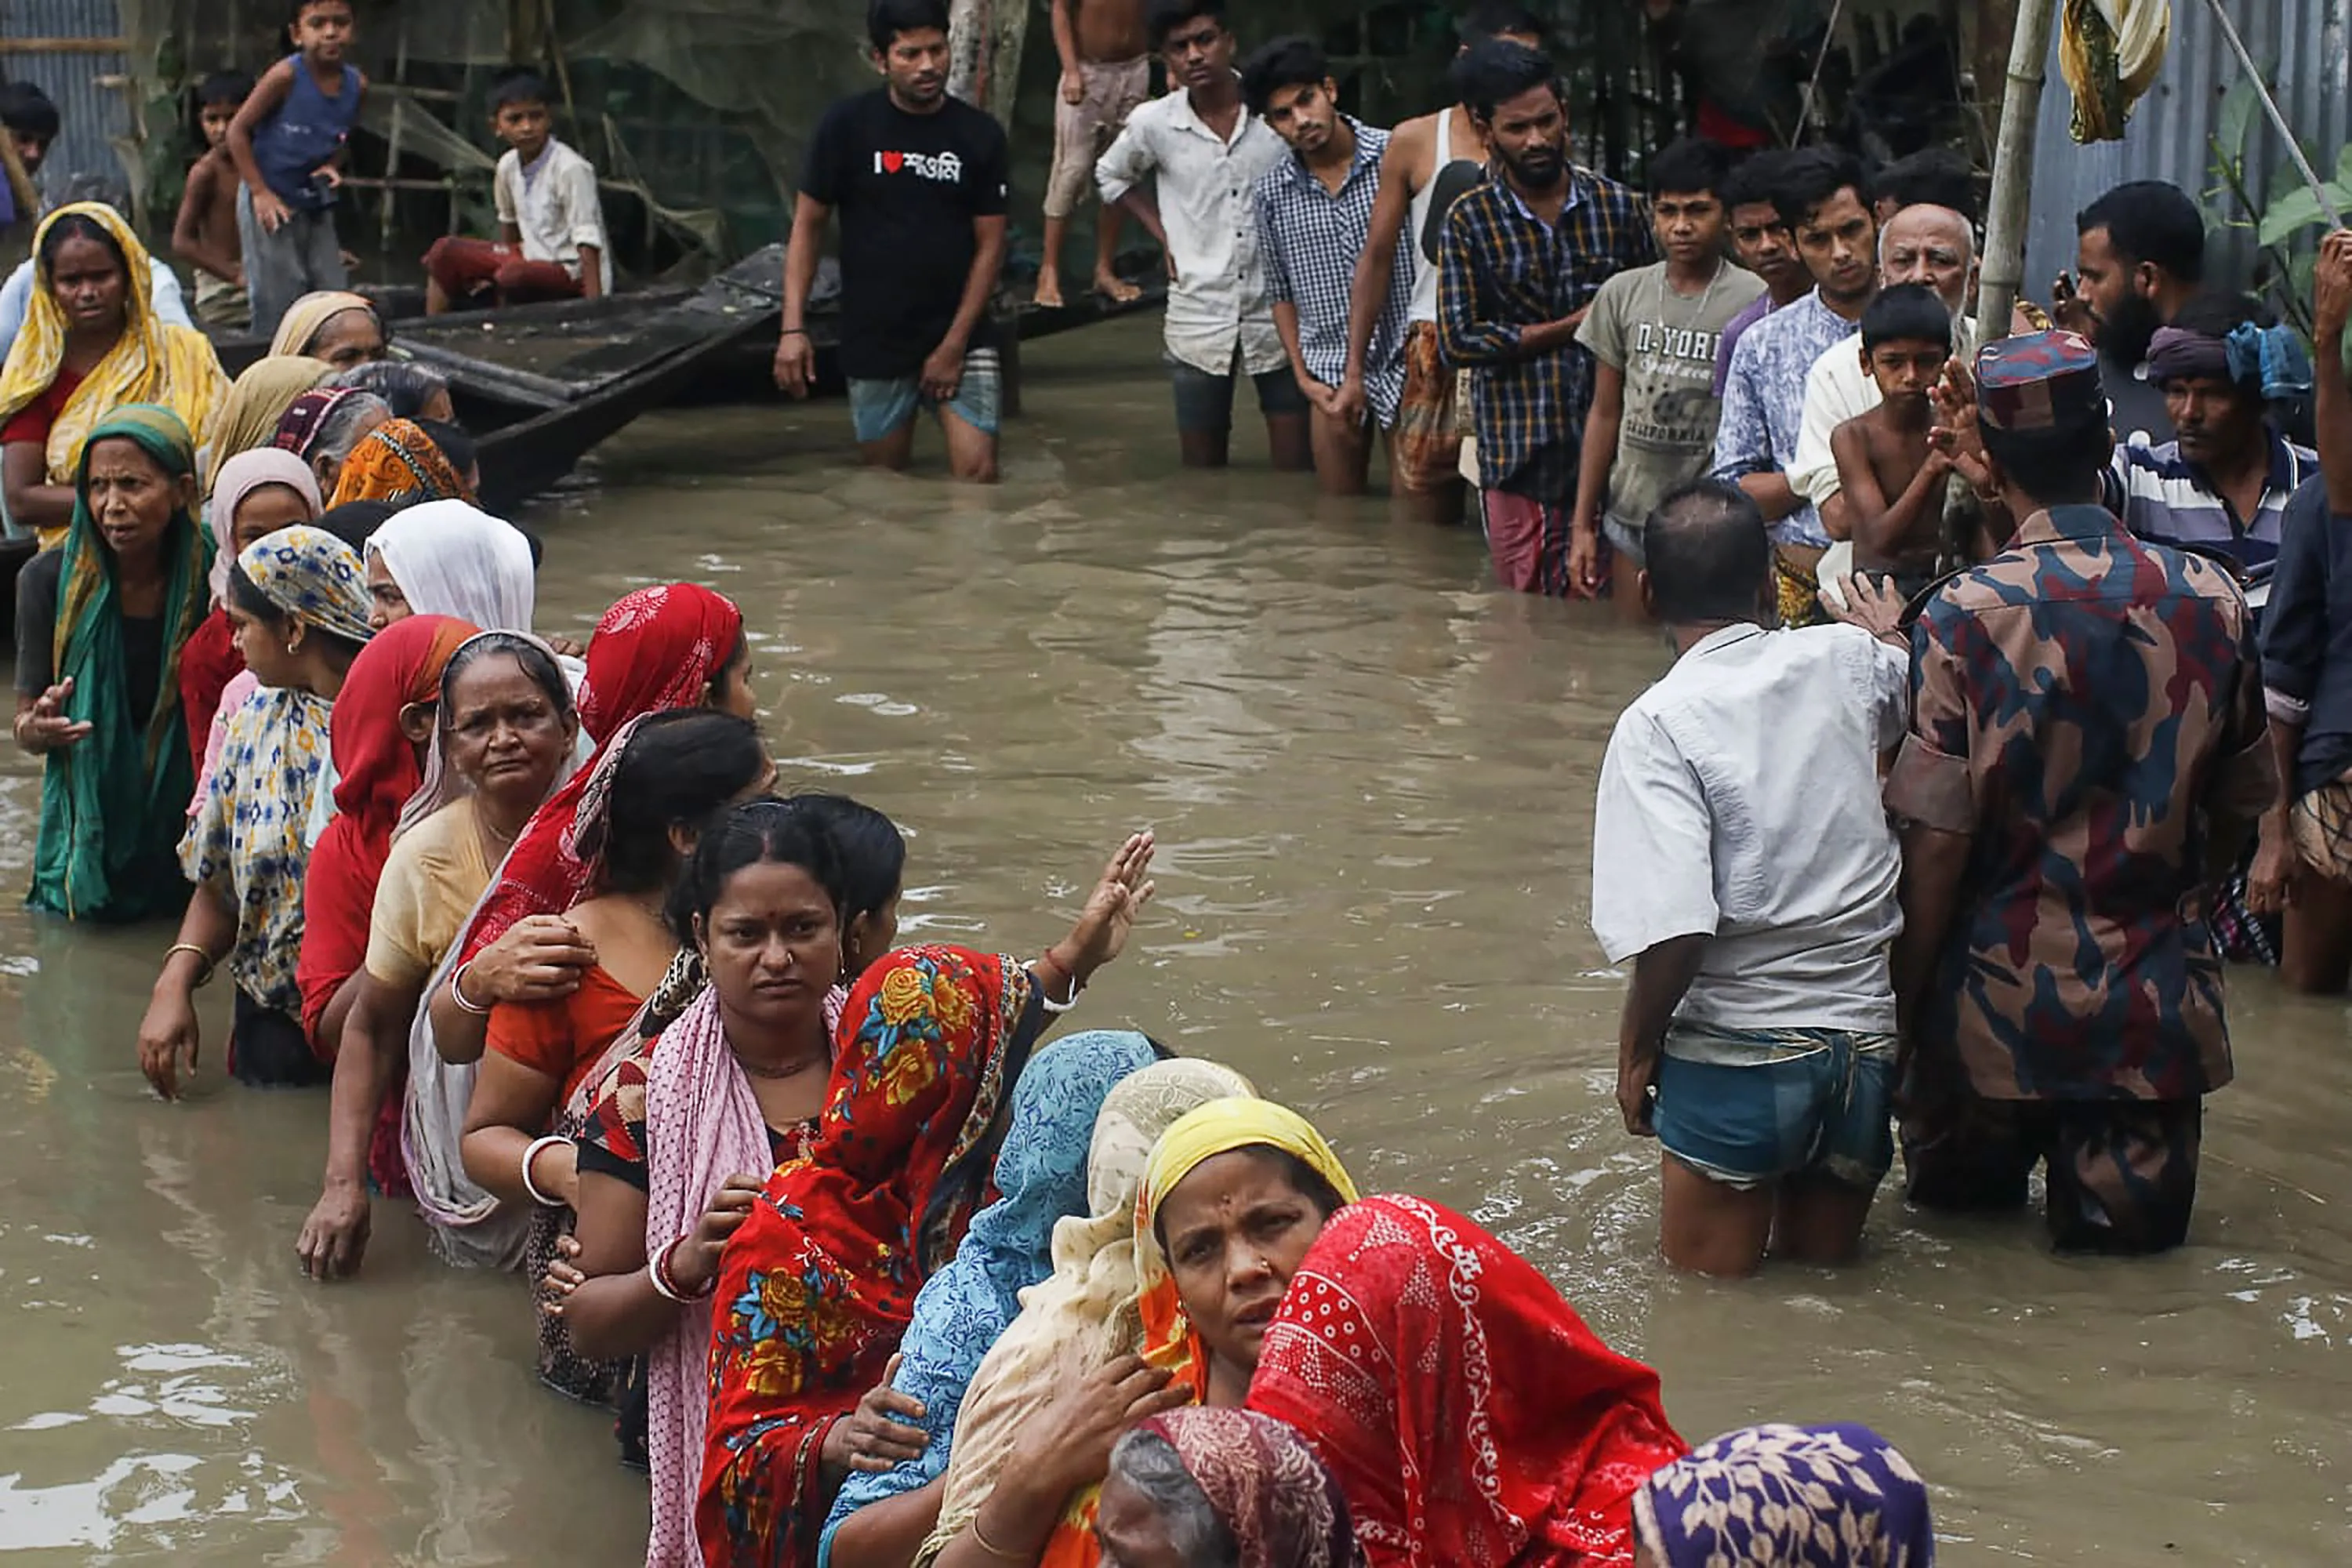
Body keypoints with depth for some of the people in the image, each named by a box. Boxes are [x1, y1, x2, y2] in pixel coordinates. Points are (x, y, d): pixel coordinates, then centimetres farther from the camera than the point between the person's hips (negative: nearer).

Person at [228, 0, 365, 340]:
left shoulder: (357, 85, -3)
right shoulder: (286, 76, -18)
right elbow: (238, 130, -13)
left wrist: (332, 165, -7)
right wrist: (260, 192, -15)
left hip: (316, 205, 5)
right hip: (270, 203, -5)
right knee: (276, 303, -4)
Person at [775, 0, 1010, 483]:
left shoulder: (980, 135, -2)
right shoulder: (846, 126, -5)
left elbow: (989, 245, 0)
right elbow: (808, 225, 0)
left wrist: (954, 345, -7)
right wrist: (794, 328, -8)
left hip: (960, 338, 0)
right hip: (874, 343, 0)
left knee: (978, 476, -12)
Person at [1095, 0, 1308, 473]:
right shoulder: (1153, 123, -3)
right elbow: (1111, 176, 18)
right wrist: (1164, 236, 7)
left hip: (1280, 311, -1)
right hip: (1199, 318, 1)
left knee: (1297, 468, 0)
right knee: (1201, 470, 8)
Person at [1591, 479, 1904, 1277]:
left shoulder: (1658, 724, -13)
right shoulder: (1846, 662, 0)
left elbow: (1674, 932, -20)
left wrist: (1637, 1052, -5)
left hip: (1737, 1046, -4)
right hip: (1869, 1037, 4)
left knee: (1710, 1274, 11)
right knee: (1823, 1261, 21)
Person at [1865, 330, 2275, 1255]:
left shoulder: (1964, 617, -14)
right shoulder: (2212, 601, -5)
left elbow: (1937, 840, -13)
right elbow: (2241, 804, 7)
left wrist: (1900, 1004, -2)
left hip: (2001, 995, -1)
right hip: (2157, 995, 2)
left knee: (1955, 1185, 21)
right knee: (2135, 1220, 14)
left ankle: (1987, 1163, 5)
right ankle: (2105, 1175, -2)